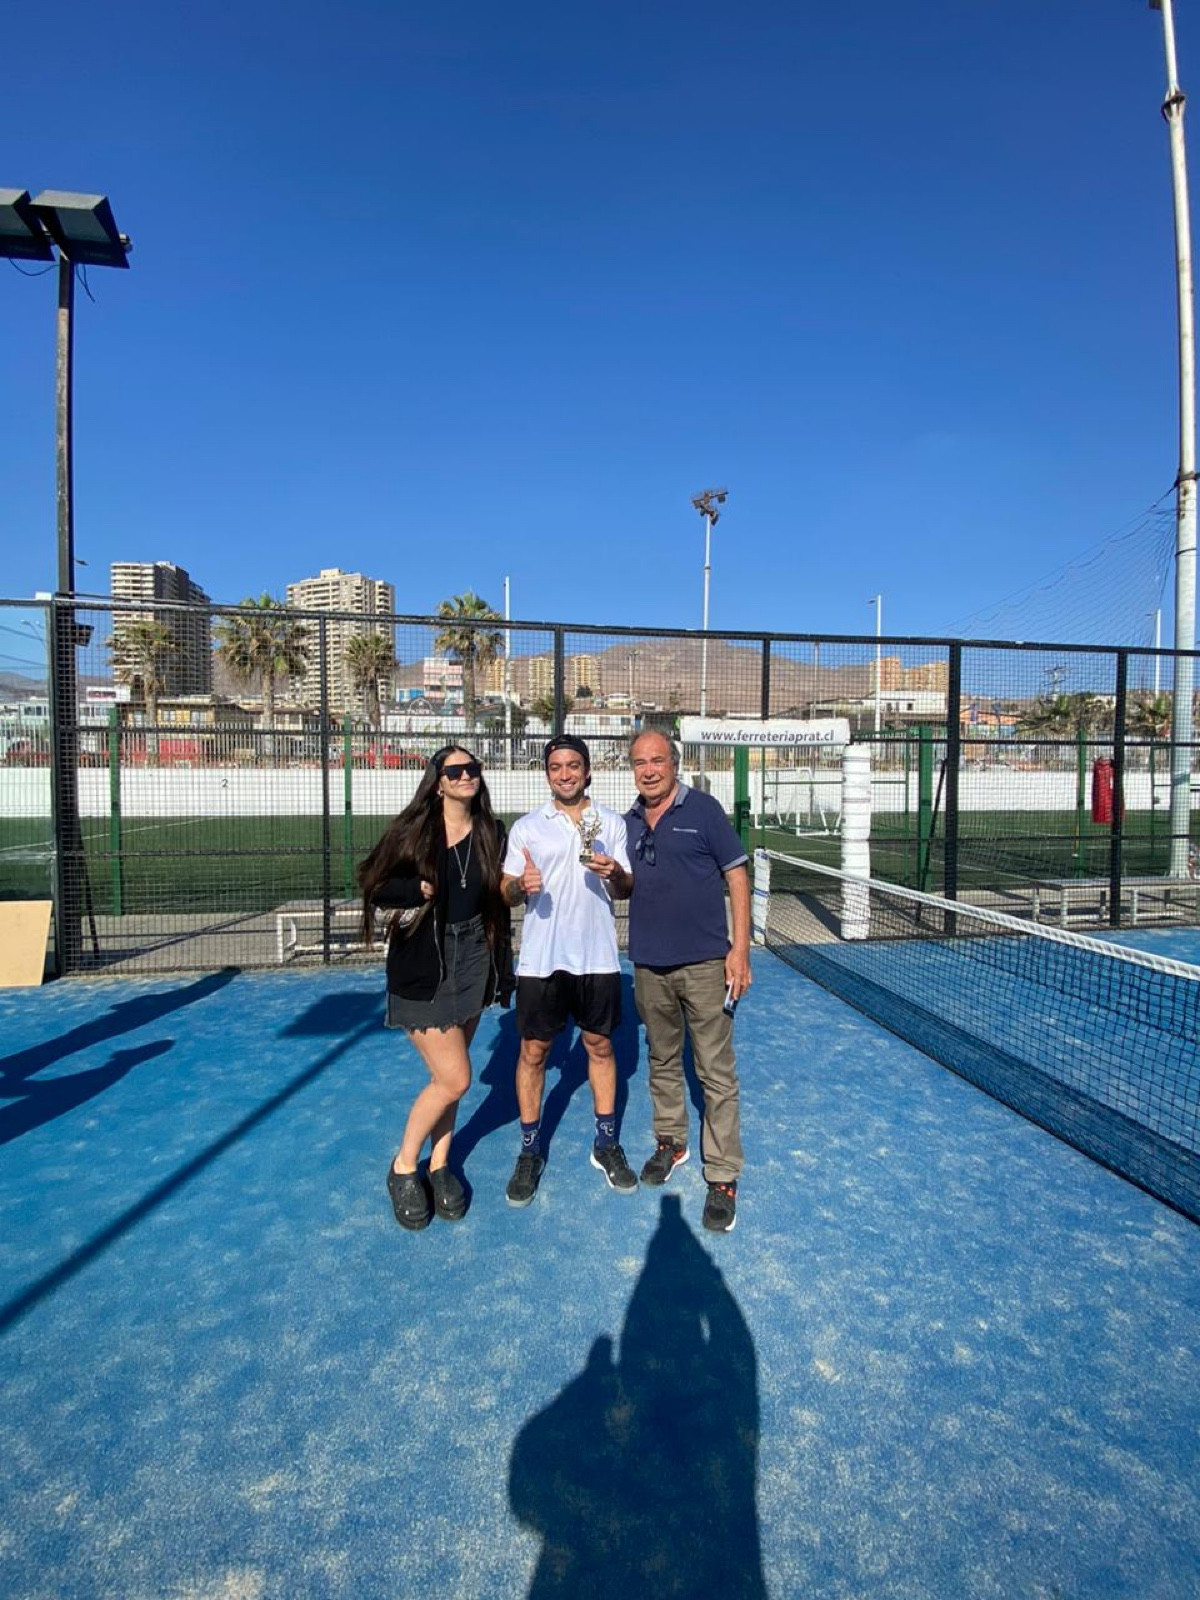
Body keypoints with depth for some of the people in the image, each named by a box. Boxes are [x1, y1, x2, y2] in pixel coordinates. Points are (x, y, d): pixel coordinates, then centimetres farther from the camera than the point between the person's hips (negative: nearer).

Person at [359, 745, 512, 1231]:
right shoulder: (413, 830, -10)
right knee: (455, 1078, -5)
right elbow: (375, 886, -5)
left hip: (472, 964, 4)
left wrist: (502, 967, 7)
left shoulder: (491, 833, 1)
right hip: (423, 967, -4)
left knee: (448, 1075, 13)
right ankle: (403, 1167, 20)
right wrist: (417, 889, -23)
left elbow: (498, 903, 7)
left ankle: (439, 1167, 34)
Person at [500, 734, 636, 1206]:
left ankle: (606, 1144, 29)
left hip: (597, 955, 1)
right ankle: (530, 1152, 23)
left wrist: (615, 874, -17)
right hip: (540, 958, -1)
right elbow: (506, 893, 2)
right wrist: (521, 886, -21)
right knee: (533, 1050, 5)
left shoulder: (611, 823, 5)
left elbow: (624, 891, 6)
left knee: (600, 1045, 11)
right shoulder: (526, 827, 2)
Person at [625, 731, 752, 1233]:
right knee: (662, 1060, 18)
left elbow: (737, 875, -6)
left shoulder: (703, 809, -6)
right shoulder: (628, 822, 8)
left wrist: (740, 947, -11)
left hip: (704, 964, -4)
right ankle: (670, 1141, 38)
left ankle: (723, 1176, 14)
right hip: (648, 966, 5)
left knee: (716, 1072, 1)